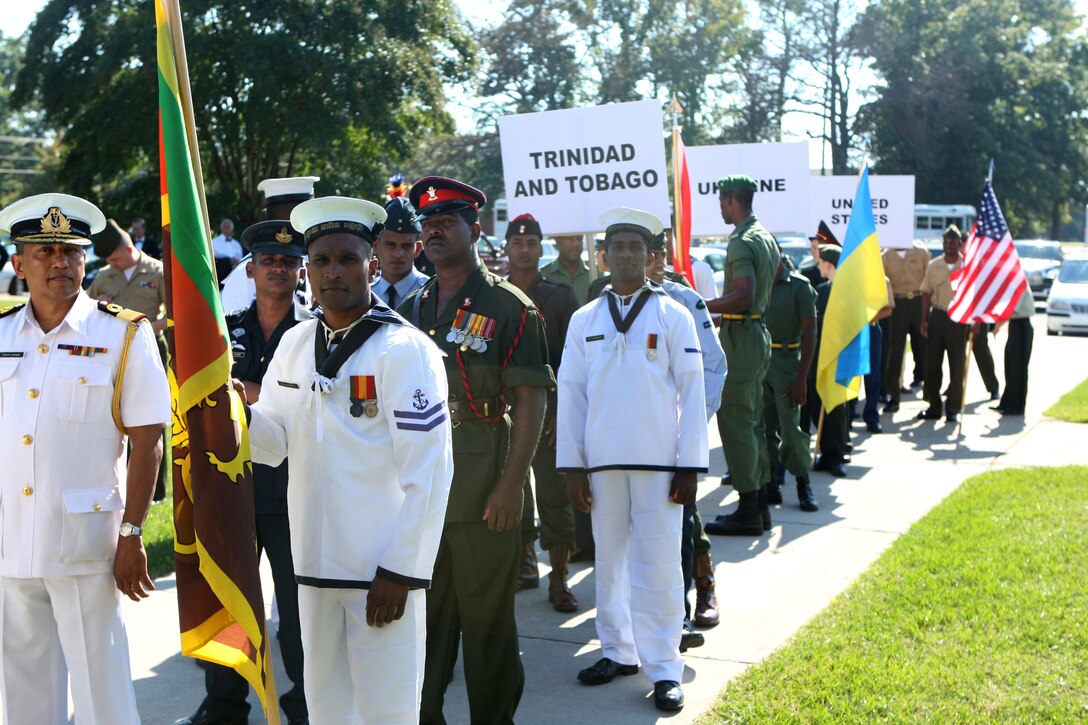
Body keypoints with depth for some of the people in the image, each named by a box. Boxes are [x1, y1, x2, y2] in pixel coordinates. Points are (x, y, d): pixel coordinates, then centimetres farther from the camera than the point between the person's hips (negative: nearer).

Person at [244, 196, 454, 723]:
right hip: (315, 562, 6)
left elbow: (428, 473, -14)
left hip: (383, 570, -6)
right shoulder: (294, 344, 8)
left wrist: (400, 571, -15)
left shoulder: (404, 350, -12)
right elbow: (275, 443, 10)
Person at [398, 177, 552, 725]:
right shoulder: (411, 309, 12)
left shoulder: (509, 306, -6)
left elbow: (531, 400, -11)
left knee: (487, 617, 5)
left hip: (483, 482, -5)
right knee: (424, 611, 13)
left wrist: (511, 483, -17)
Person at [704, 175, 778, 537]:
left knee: (734, 421, -6)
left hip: (740, 334, -10)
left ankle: (748, 510, -4)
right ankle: (760, 505, 20)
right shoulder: (767, 237, 15)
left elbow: (744, 297, -26)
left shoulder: (742, 242, -16)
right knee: (752, 420, 14)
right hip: (759, 331, 10)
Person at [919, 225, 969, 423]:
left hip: (958, 318, -3)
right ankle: (934, 406, 15)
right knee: (932, 364, 5)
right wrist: (924, 320, 3)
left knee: (957, 365, 2)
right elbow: (926, 294, 9)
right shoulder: (934, 266, 7)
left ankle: (953, 408, 11)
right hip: (937, 316, 3)